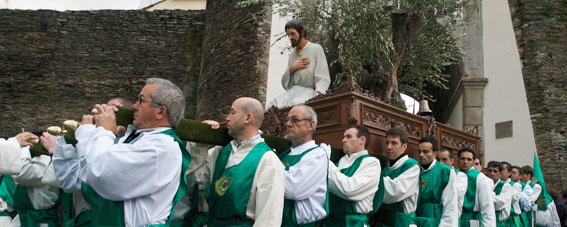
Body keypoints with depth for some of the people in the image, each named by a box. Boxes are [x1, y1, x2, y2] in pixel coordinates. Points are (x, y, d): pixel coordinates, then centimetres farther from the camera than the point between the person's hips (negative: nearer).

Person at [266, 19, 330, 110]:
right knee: (273, 104, -26)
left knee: (297, 104, -38)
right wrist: (293, 68, 1)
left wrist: (318, 92, -24)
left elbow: (323, 76, -5)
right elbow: (285, 82, 19)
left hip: (309, 91, -5)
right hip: (293, 91, 5)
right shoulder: (292, 54, 20)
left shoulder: (316, 49, 3)